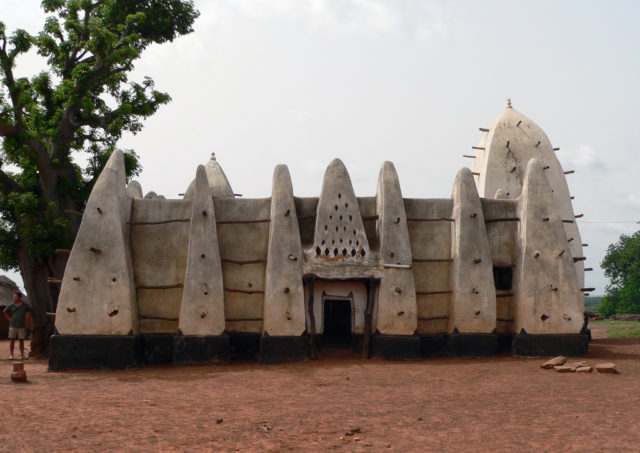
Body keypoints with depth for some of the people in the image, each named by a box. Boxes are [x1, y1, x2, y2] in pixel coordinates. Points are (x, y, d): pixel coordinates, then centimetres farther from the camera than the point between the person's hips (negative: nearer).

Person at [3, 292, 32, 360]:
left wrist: (26, 318, 5)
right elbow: (4, 312, 14)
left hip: (21, 326, 0)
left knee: (21, 340, 3)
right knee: (12, 340, 0)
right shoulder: (11, 306, 2)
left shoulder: (24, 306, 0)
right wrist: (8, 318, 5)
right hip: (13, 326, 0)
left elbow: (30, 311, 13)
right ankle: (11, 355, 4)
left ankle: (22, 355, 9)